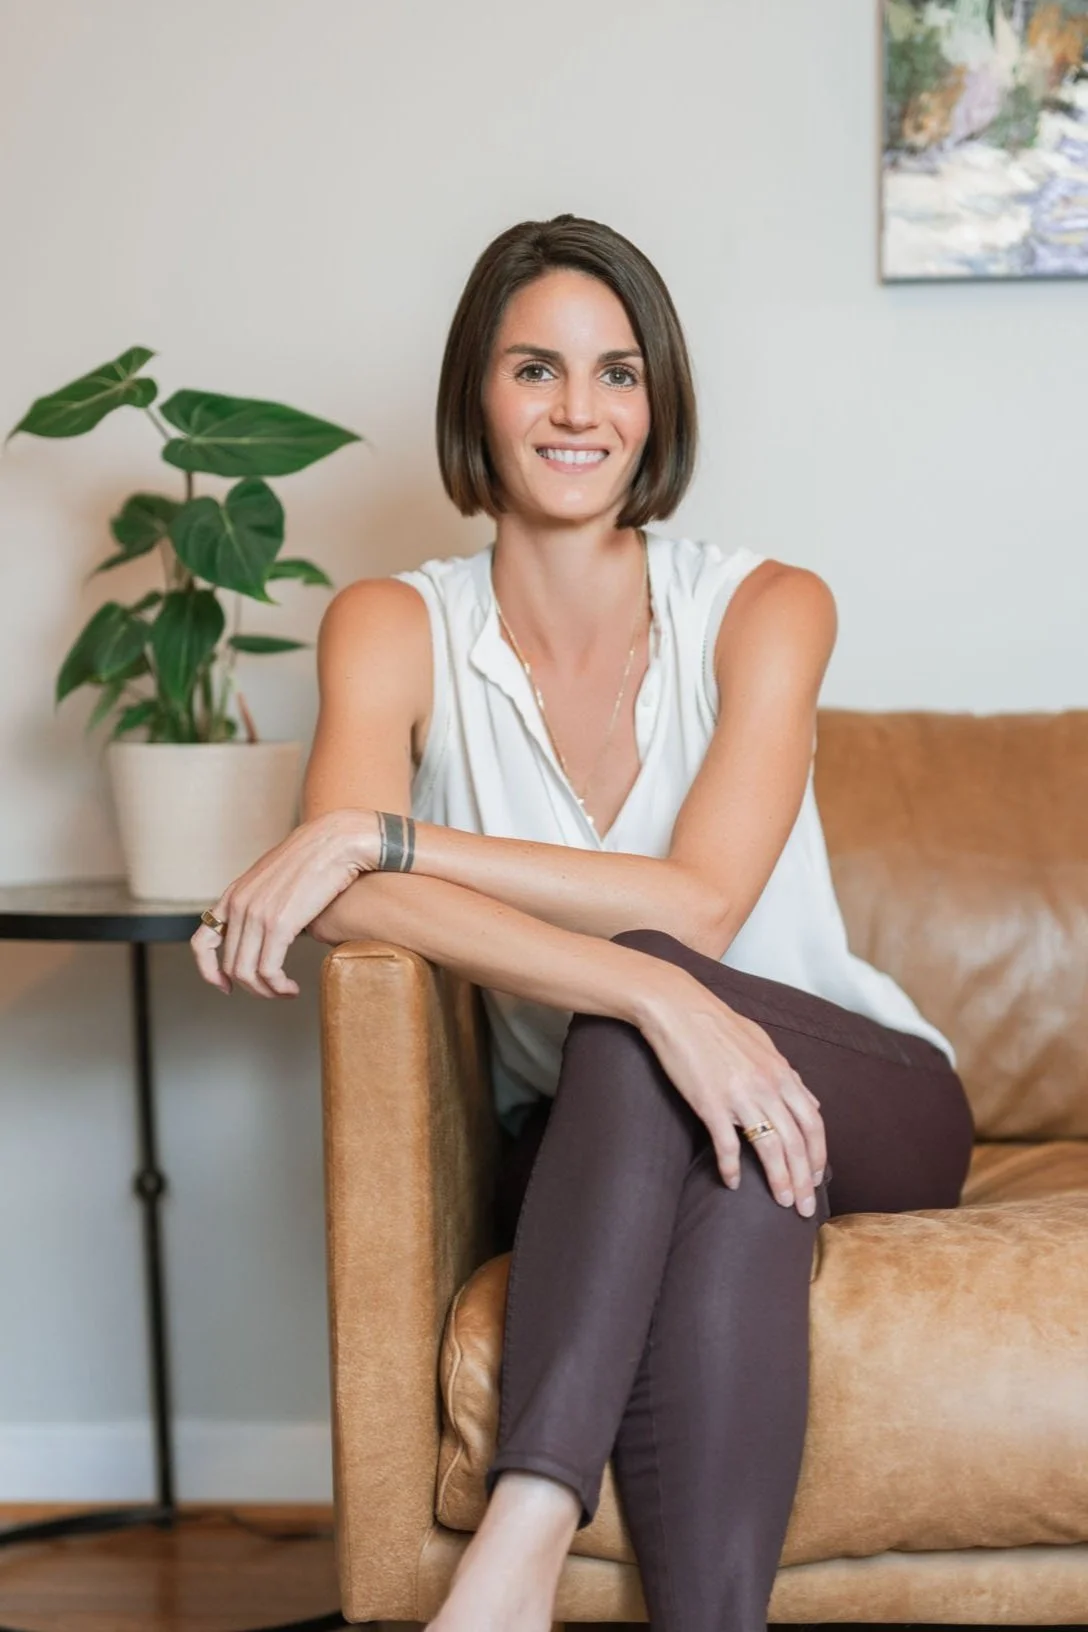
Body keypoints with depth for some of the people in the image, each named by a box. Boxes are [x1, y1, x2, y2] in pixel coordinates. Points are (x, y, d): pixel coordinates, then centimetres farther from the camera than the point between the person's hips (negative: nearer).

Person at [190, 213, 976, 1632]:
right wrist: (654, 999, -40)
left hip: (864, 1103, -1)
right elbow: (344, 895, -24)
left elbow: (700, 904, -22)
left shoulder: (766, 608, -7)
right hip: (586, 1147, 1)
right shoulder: (396, 627, -5)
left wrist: (377, 837, -29)